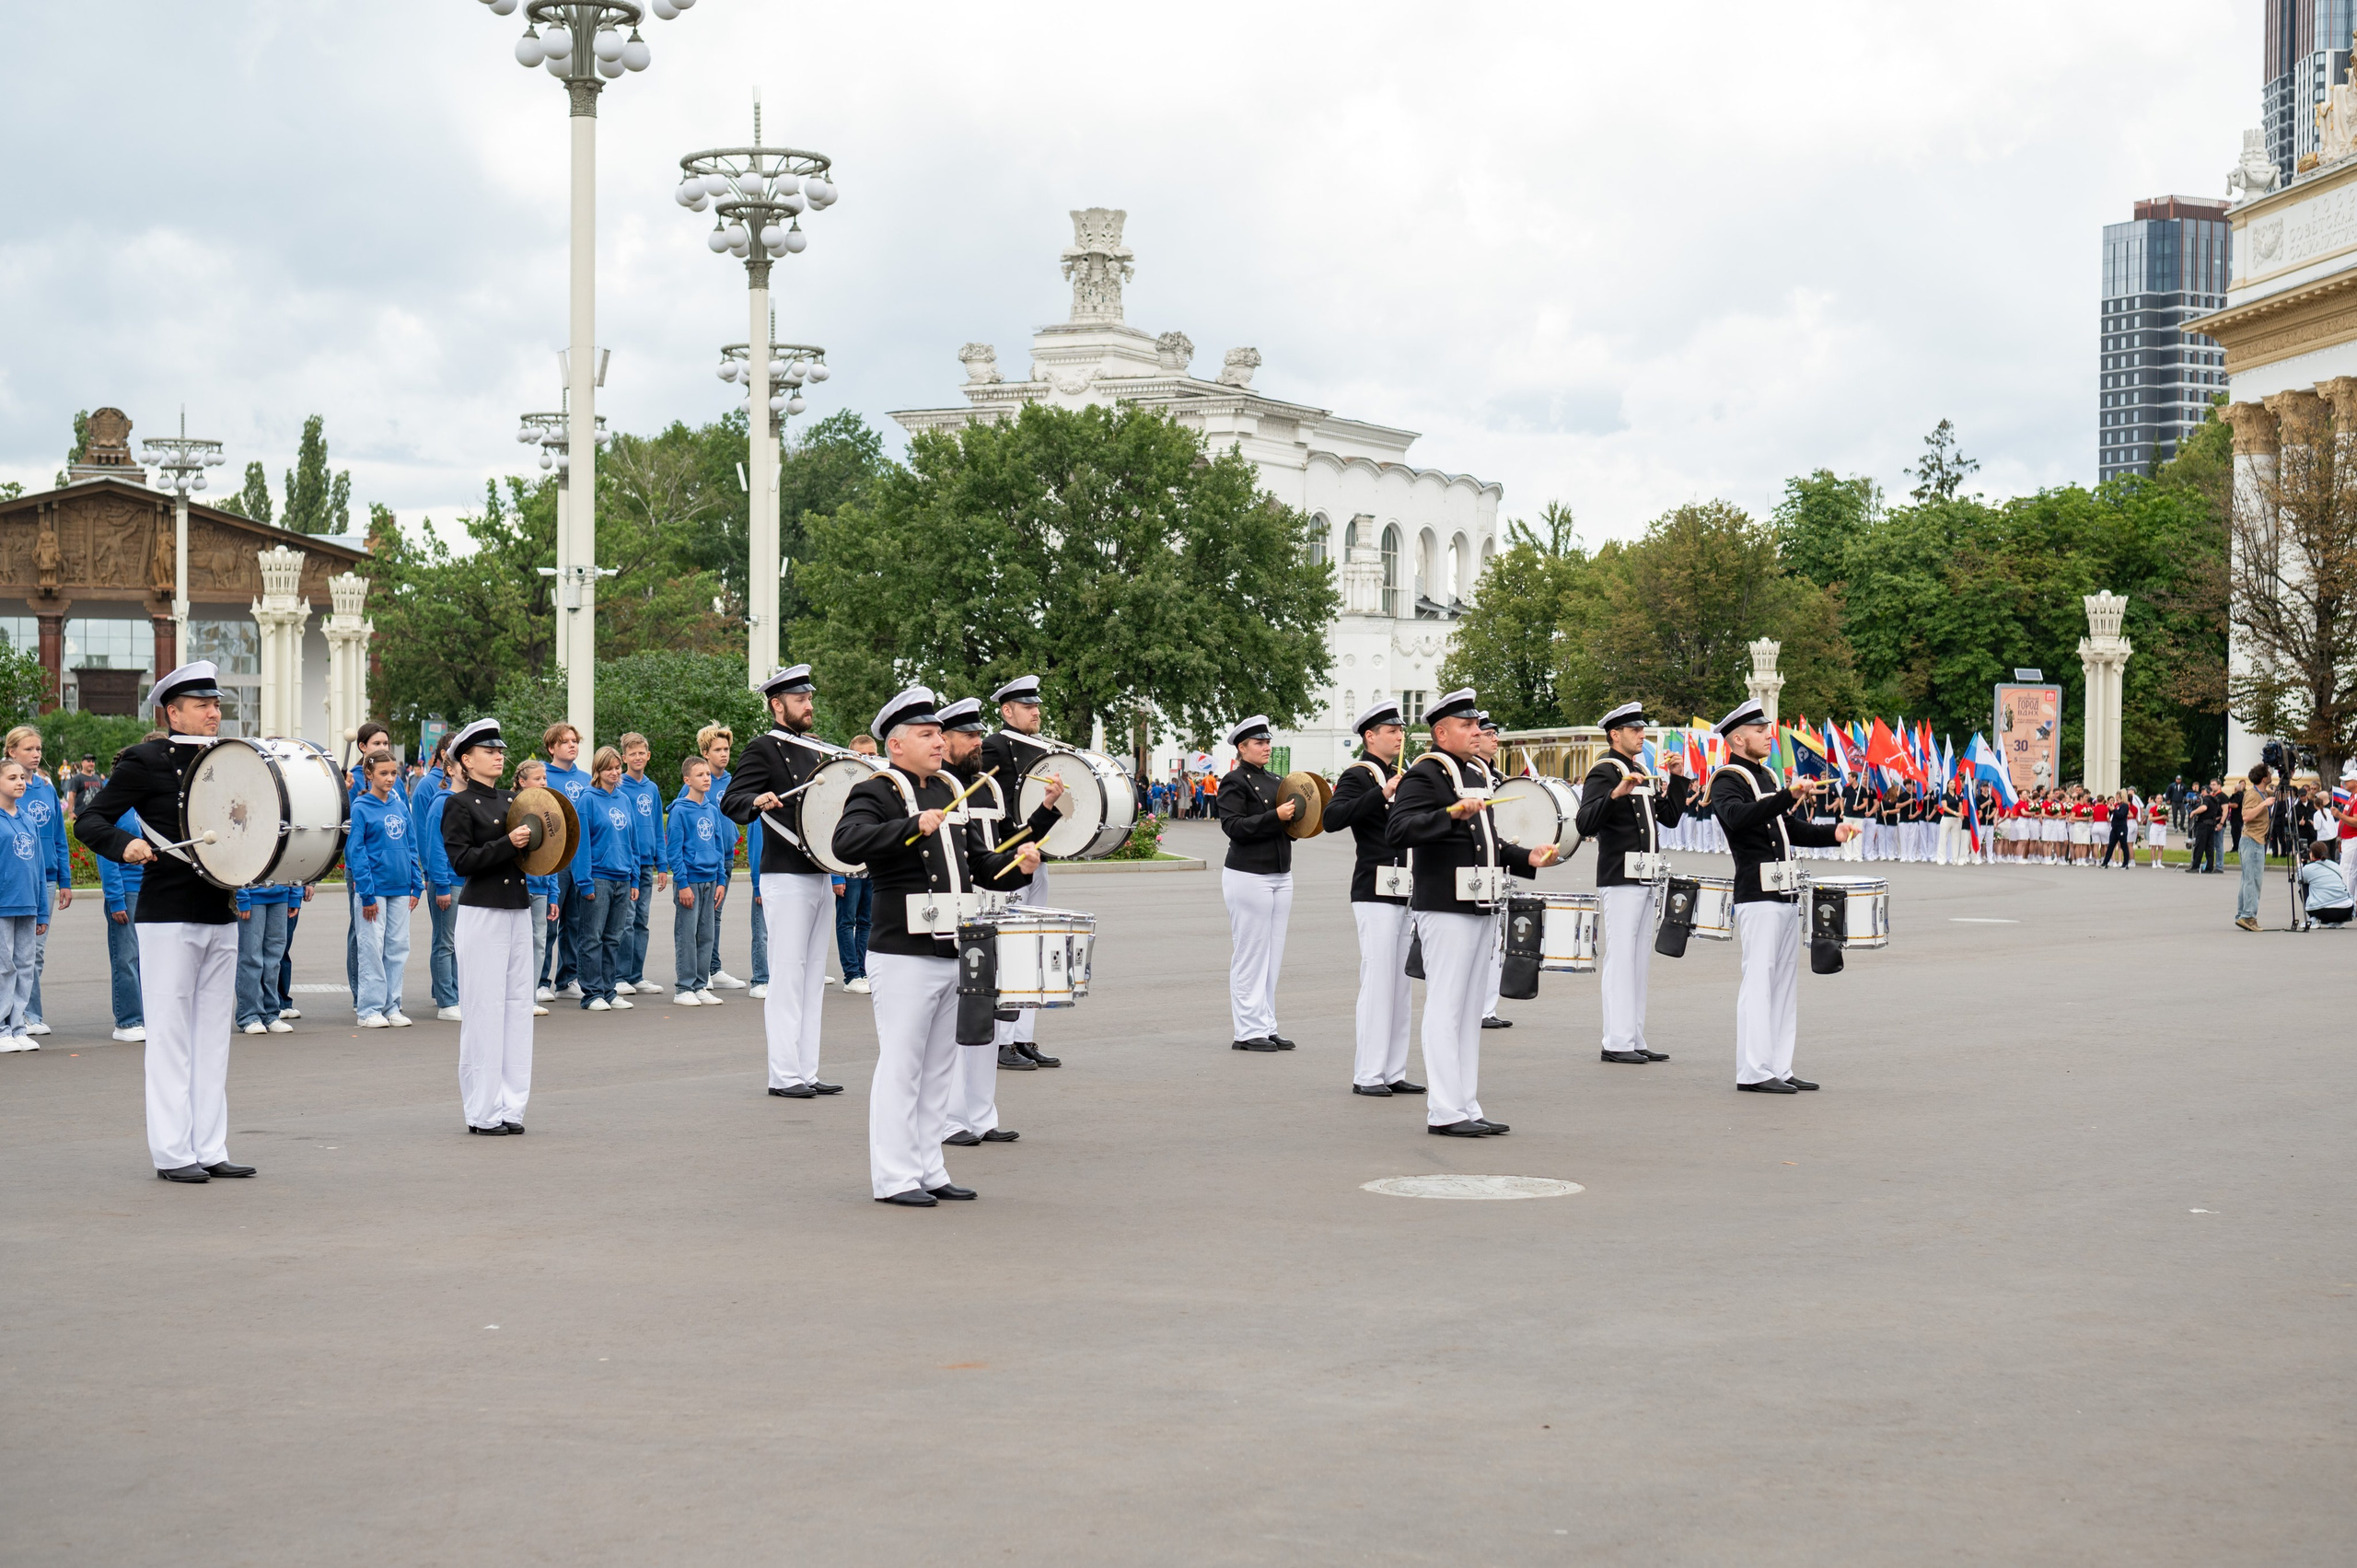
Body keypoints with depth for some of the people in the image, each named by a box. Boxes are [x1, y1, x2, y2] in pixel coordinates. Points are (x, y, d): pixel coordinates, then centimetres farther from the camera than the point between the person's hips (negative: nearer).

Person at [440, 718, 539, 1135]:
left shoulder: (511, 800, 14)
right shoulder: (459, 804, -6)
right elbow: (461, 861, -15)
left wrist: (535, 841, 2)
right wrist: (508, 843, -22)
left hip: (518, 909, 7)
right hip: (482, 912, -7)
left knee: (518, 1006, 7)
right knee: (484, 1009, -5)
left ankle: (509, 1106, 13)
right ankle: (482, 1112, 1)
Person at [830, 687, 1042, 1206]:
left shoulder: (952, 794, 17)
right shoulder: (876, 794, -7)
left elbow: (980, 865, 21)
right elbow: (847, 843, -26)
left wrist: (1017, 860, 1)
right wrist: (913, 826, -33)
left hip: (955, 953, 8)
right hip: (905, 955, -8)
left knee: (939, 1067, 12)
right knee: (901, 1066, -4)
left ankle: (929, 1171, 19)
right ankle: (893, 1178, 1)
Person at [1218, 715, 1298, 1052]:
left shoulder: (1274, 781, 17)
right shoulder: (1235, 782, -7)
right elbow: (1233, 826, -18)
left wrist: (1296, 815, 4)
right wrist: (1275, 816, -24)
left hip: (1280, 876, 8)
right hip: (1249, 876, -8)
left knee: (1272, 956, 9)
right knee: (1250, 955, -5)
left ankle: (1267, 1027, 14)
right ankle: (1249, 1032, -1)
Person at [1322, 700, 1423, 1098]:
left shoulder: (1400, 776, 18)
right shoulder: (1359, 776, -8)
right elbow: (1332, 819, -25)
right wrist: (1382, 794, -30)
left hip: (1405, 896, 9)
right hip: (1375, 896, -9)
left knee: (1401, 986, 9)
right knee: (1378, 983, -8)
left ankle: (1394, 1073, 13)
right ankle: (1367, 1076, -4)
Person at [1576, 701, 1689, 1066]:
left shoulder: (1642, 772, 18)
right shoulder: (1603, 773, -9)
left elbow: (1670, 817, 21)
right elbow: (1586, 824, -21)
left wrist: (1677, 778, 11)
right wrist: (1617, 793, -33)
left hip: (1647, 882, 9)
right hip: (1620, 881, -9)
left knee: (1640, 963, 10)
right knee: (1621, 960, -8)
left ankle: (1635, 1040, 14)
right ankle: (1617, 1043, -6)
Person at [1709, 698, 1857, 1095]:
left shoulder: (1767, 776, 20)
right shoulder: (1728, 781, -9)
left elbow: (1791, 828, 24)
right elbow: (1738, 818, -30)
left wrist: (1831, 833, 5)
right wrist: (1789, 795, -39)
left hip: (1785, 896, 9)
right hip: (1758, 897, -9)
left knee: (1785, 983, 10)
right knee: (1759, 981, -9)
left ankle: (1779, 1068, 14)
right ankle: (1753, 1072, -7)